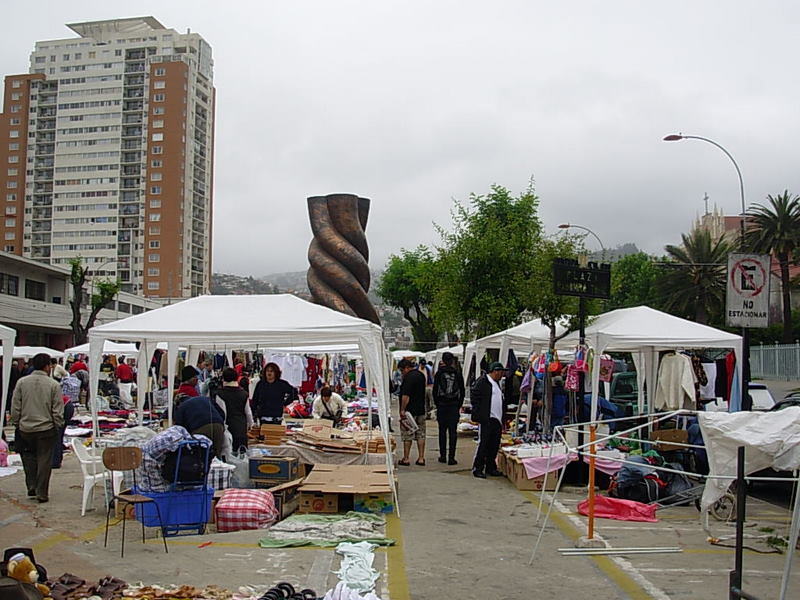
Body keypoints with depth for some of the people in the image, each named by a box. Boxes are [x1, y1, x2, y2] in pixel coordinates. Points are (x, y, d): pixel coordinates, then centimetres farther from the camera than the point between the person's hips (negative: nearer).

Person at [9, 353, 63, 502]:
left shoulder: (21, 382, -1)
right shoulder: (53, 384, -8)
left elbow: (15, 407, 2)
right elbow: (58, 410, -7)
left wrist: (16, 423, 14)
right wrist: (58, 426, 5)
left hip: (25, 428, 3)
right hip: (46, 428, -3)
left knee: (29, 456, 21)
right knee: (44, 460, 5)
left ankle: (32, 488, 18)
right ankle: (42, 493, 9)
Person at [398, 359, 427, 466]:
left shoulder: (409, 377, -16)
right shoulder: (421, 375, 12)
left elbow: (406, 395, -21)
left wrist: (402, 410, -18)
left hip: (410, 410, -8)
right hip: (421, 410, 8)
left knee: (407, 435, 0)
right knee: (421, 435, 9)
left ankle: (406, 459, 4)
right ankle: (421, 458, 9)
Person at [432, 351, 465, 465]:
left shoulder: (439, 373, -4)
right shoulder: (458, 373, 0)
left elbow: (435, 390, -3)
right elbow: (462, 391, 3)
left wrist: (437, 404, 9)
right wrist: (459, 405, 13)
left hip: (442, 405, 0)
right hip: (454, 405, 1)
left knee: (442, 431, 10)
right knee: (453, 431, 2)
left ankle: (443, 456, 13)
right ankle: (451, 457, -1)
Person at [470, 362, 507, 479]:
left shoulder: (497, 383, 20)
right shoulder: (482, 381, -7)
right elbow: (474, 397, -12)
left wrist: (502, 419, 17)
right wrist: (478, 415, -16)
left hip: (497, 420, 8)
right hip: (486, 419, -8)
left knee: (494, 445, 10)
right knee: (483, 444, -5)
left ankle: (491, 468, 19)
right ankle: (477, 469, 1)